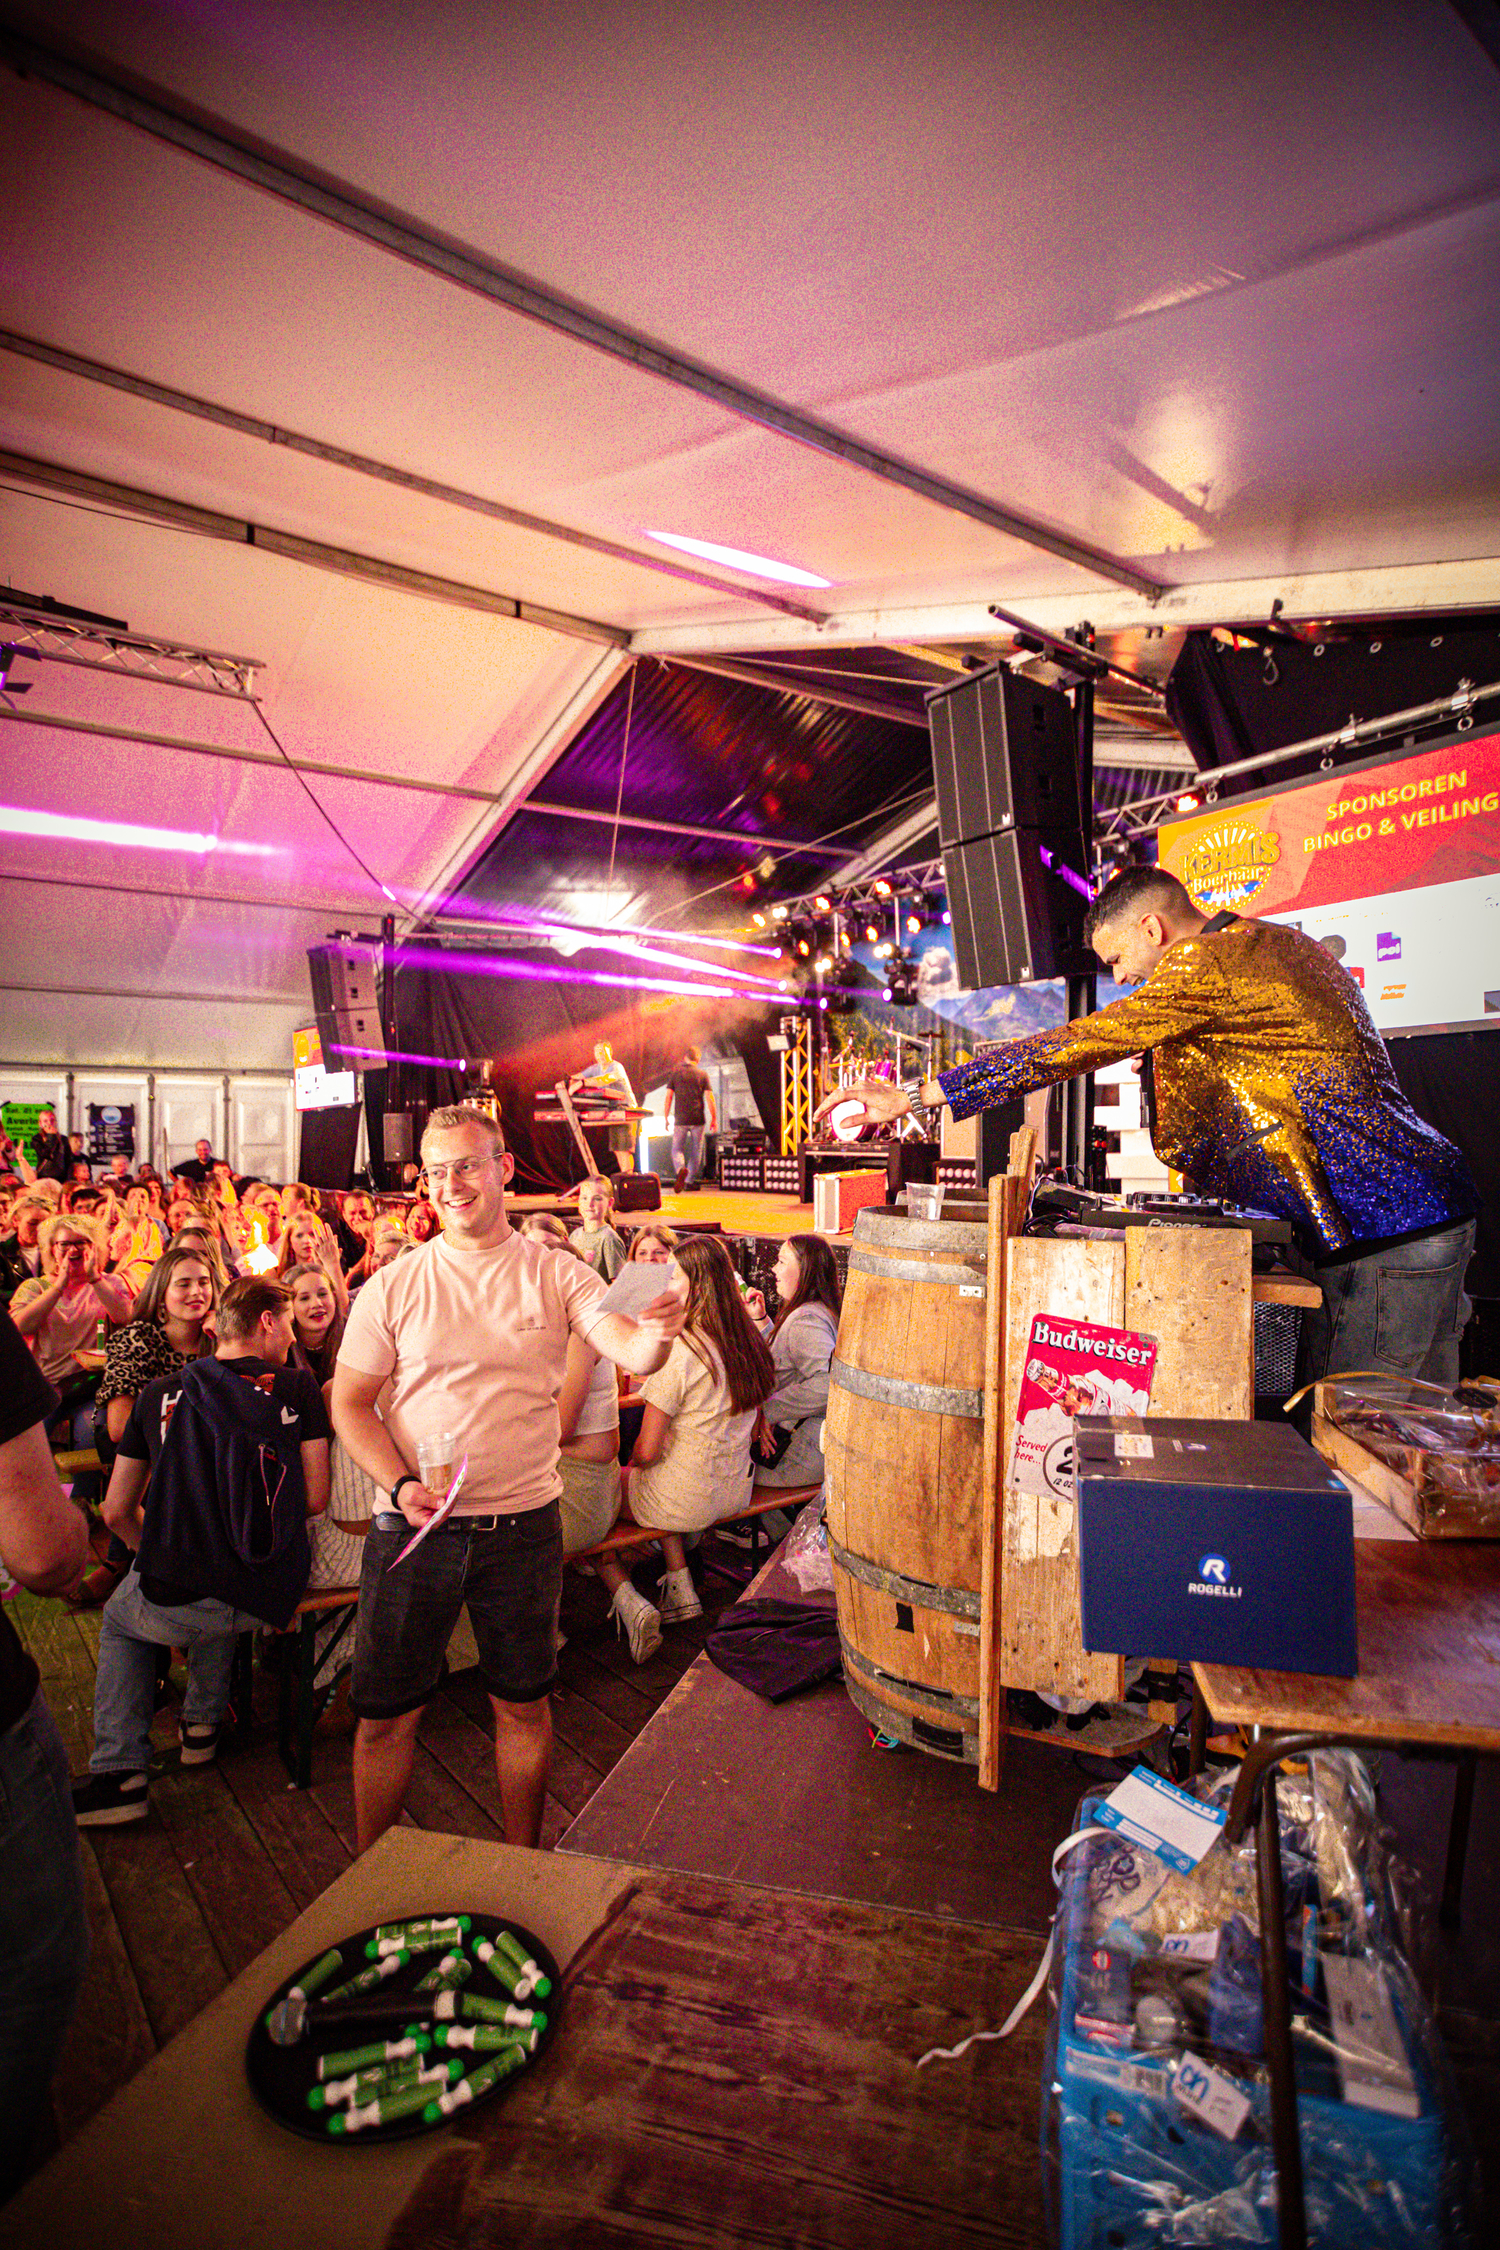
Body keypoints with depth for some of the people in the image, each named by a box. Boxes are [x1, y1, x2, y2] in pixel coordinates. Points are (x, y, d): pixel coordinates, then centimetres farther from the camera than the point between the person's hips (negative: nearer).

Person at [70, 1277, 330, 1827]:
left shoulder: (160, 1394, 3)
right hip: (271, 1596, 1)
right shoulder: (297, 1387, -3)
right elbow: (315, 1499, -3)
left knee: (119, 1617, 34)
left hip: (172, 1606, -1)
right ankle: (203, 1722, 44)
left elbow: (117, 1512, 9)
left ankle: (118, 1772, 24)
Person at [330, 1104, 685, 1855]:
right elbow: (349, 1403, 0)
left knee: (523, 1706, 15)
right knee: (385, 1714, 12)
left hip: (524, 1526, 0)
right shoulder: (393, 1286, -3)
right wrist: (400, 1484, -15)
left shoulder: (557, 1275, -5)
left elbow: (631, 1354, -16)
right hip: (413, 1526, 0)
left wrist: (657, 1331, -40)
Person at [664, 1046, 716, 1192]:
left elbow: (669, 1096, 1)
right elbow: (709, 1098, -3)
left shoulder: (675, 1074, 4)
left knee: (677, 1149, 6)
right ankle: (690, 1181, 14)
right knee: (696, 1151, 12)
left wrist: (666, 1117, 8)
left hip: (680, 1119, 0)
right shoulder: (702, 1075, 2)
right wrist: (714, 1118, 3)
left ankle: (681, 1169, -24)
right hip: (698, 1119, 0)